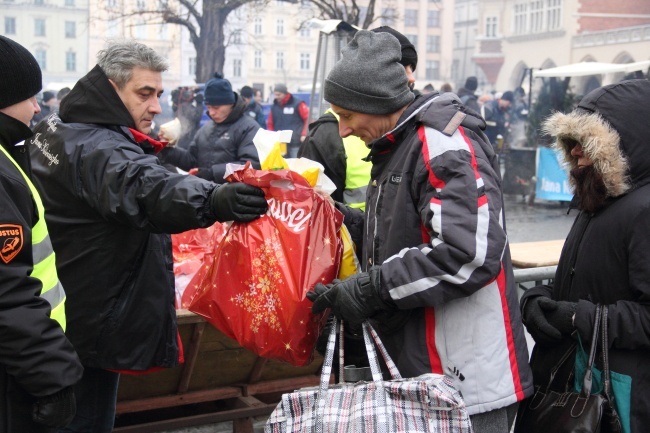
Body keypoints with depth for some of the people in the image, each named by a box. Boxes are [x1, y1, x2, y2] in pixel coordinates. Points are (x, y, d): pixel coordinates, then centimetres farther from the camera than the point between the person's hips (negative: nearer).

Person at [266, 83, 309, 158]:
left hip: (295, 144, -5)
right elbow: (270, 124, 19)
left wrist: (304, 135, -11)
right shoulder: (274, 106, 12)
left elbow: (308, 119, -4)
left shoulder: (297, 104, -3)